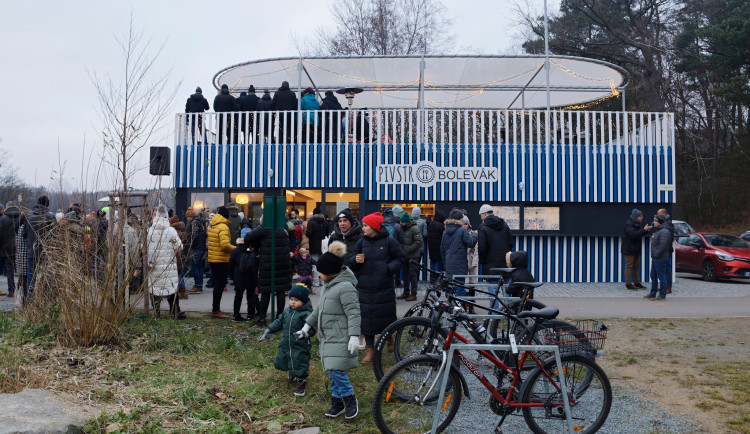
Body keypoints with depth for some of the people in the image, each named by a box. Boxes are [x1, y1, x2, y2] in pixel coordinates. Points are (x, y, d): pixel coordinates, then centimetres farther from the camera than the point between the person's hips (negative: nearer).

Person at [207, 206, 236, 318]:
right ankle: (216, 311, 2)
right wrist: (236, 249, -12)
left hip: (212, 259, 8)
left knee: (217, 285, 17)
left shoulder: (211, 226, 10)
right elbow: (225, 245, -25)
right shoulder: (223, 227, -15)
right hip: (221, 260, -8)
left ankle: (215, 308, 24)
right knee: (220, 285, -1)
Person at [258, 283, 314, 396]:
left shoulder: (306, 314, -18)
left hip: (300, 346, -7)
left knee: (299, 364, 1)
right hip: (285, 344, 7)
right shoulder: (287, 311, 5)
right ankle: (293, 371, 47)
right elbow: (279, 322, 17)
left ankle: (301, 382, 28)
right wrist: (268, 331, 15)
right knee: (280, 362, 17)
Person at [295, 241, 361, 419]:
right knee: (333, 372, 12)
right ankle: (337, 404, 23)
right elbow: (319, 309, 24)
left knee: (336, 370, -11)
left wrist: (354, 337, -27)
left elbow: (354, 313, -21)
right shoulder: (329, 286, 14)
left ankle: (350, 400, 9)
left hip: (340, 339, -9)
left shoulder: (345, 287, -17)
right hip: (328, 337, 9)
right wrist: (307, 326, 27)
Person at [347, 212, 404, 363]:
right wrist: (356, 260, -13)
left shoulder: (389, 241, -5)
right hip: (365, 288, 3)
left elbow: (400, 259, 1)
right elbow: (350, 262, 10)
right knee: (366, 318, 4)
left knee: (386, 316, 6)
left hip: (385, 288, -3)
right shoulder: (361, 242, 6)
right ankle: (370, 350, 16)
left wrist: (388, 268, -16)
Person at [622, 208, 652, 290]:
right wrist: (644, 230, -25)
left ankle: (636, 283, 18)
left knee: (636, 266, 12)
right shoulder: (628, 223, -15)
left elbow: (640, 234, 17)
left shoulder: (638, 223, 13)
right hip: (629, 249, -9)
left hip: (636, 249, 9)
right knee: (629, 266, -5)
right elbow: (633, 234, -26)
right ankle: (628, 284, -2)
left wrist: (646, 230, -2)